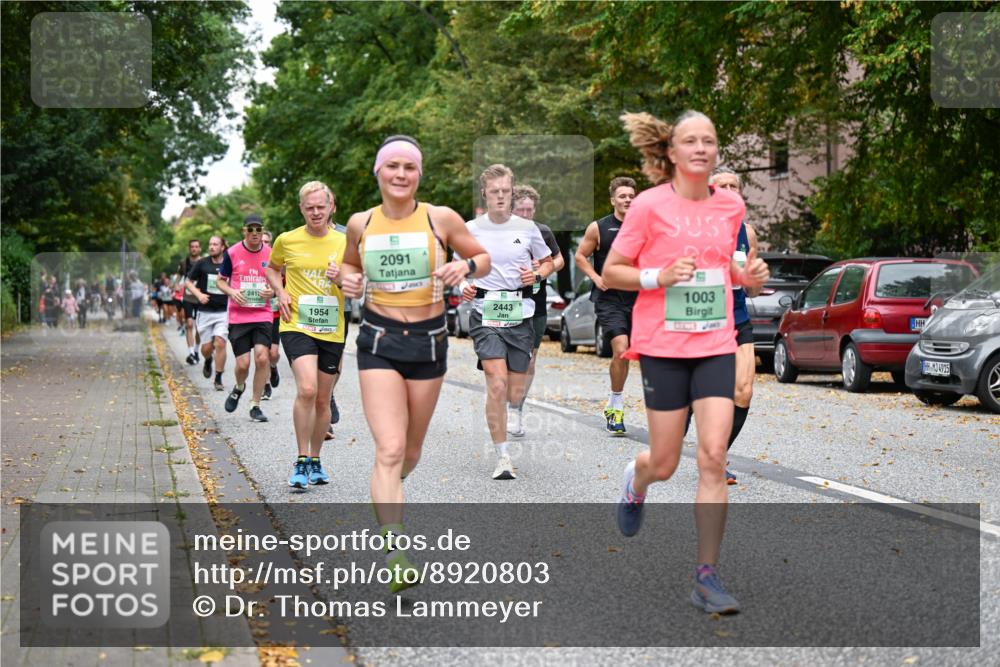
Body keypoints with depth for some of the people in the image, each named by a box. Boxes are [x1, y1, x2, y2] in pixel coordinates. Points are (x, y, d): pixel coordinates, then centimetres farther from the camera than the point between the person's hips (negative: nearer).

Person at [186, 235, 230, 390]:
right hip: (205, 312, 1)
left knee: (220, 343, -13)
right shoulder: (202, 264, 1)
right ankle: (208, 362, 38)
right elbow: (189, 282, 7)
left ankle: (218, 379, -2)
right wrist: (199, 295, -9)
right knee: (207, 347, 2)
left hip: (223, 311, -1)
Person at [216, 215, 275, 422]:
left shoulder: (270, 254, 4)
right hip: (238, 317, -1)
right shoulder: (232, 253, 0)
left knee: (262, 357, -14)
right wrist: (231, 292, -11)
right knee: (243, 363, -4)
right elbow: (220, 280, 9)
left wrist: (272, 291, -7)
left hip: (263, 315, 1)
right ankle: (239, 388, 33)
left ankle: (255, 405, 0)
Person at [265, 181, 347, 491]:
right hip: (297, 326, -2)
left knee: (323, 400, 10)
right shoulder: (287, 240, 1)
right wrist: (281, 292, 1)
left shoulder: (344, 242, 3)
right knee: (306, 389, -22)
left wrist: (340, 279, -13)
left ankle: (315, 460, 28)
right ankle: (301, 462, -11)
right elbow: (272, 268, 20)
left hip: (332, 331, 3)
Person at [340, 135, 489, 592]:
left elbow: (484, 259, 7)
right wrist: (349, 280, -4)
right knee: (390, 449, -16)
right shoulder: (360, 223, 1)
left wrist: (465, 266, -16)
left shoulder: (441, 219, -4)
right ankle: (395, 553, -20)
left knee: (410, 451, 15)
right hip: (379, 342, -1)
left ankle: (386, 495, 48)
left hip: (429, 341, 1)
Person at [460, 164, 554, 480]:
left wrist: (537, 275, -4)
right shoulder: (470, 229, 2)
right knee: (497, 385, -18)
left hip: (519, 313, 2)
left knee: (516, 395, 2)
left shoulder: (527, 228, 5)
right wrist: (463, 286, -7)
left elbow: (549, 262, 17)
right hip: (485, 313, -2)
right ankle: (502, 458, -7)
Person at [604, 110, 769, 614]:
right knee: (665, 465, 4)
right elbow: (610, 272, -2)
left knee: (713, 457, -9)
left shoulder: (731, 206, 6)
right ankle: (636, 482, 43)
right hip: (662, 346, -3)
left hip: (716, 346, 3)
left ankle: (707, 576, -1)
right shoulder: (649, 206, -6)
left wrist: (746, 275, 1)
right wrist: (659, 276, -18)